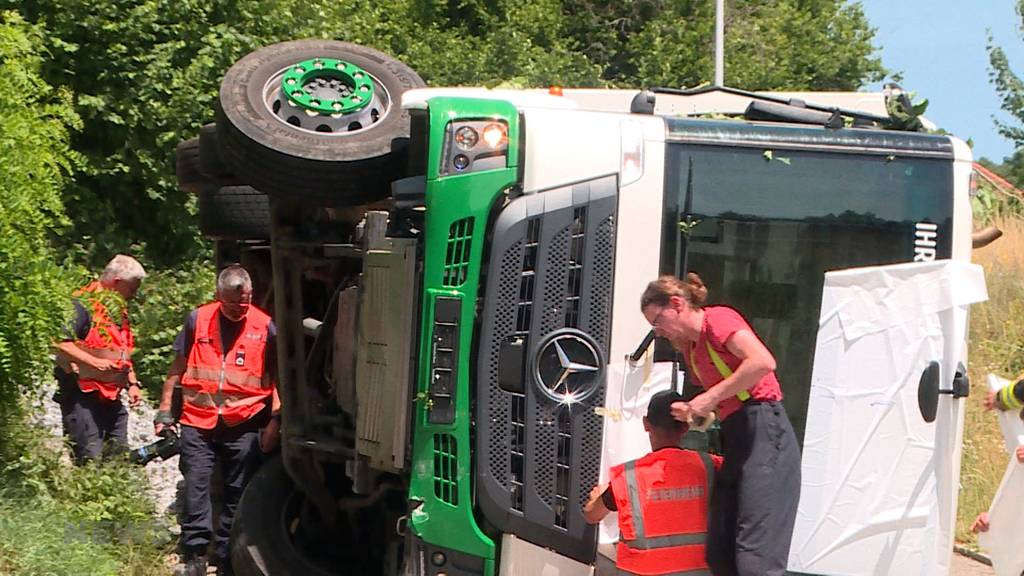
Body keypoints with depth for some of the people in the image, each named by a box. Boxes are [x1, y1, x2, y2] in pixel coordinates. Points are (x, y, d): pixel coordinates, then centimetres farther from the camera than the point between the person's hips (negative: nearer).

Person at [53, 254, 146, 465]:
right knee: (90, 459, -13)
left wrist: (132, 383, 18)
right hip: (82, 394, -9)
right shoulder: (83, 305, -12)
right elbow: (58, 342, -24)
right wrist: (94, 362, -24)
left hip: (112, 396, 9)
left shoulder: (119, 311, 18)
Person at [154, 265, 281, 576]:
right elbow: (178, 368, 11)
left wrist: (275, 421, 0)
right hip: (198, 422, 1)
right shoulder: (198, 320, 3)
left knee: (237, 494, 5)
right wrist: (165, 411, 9)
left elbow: (277, 378, 7)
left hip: (243, 425, 0)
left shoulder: (265, 328, 0)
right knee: (195, 487, -5)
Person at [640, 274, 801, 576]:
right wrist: (693, 411, 4)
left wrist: (710, 398, -17)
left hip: (763, 429, -10)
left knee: (755, 551, -16)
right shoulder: (690, 348, 21)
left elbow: (763, 362, -22)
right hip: (735, 438, 10)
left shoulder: (718, 319, -6)